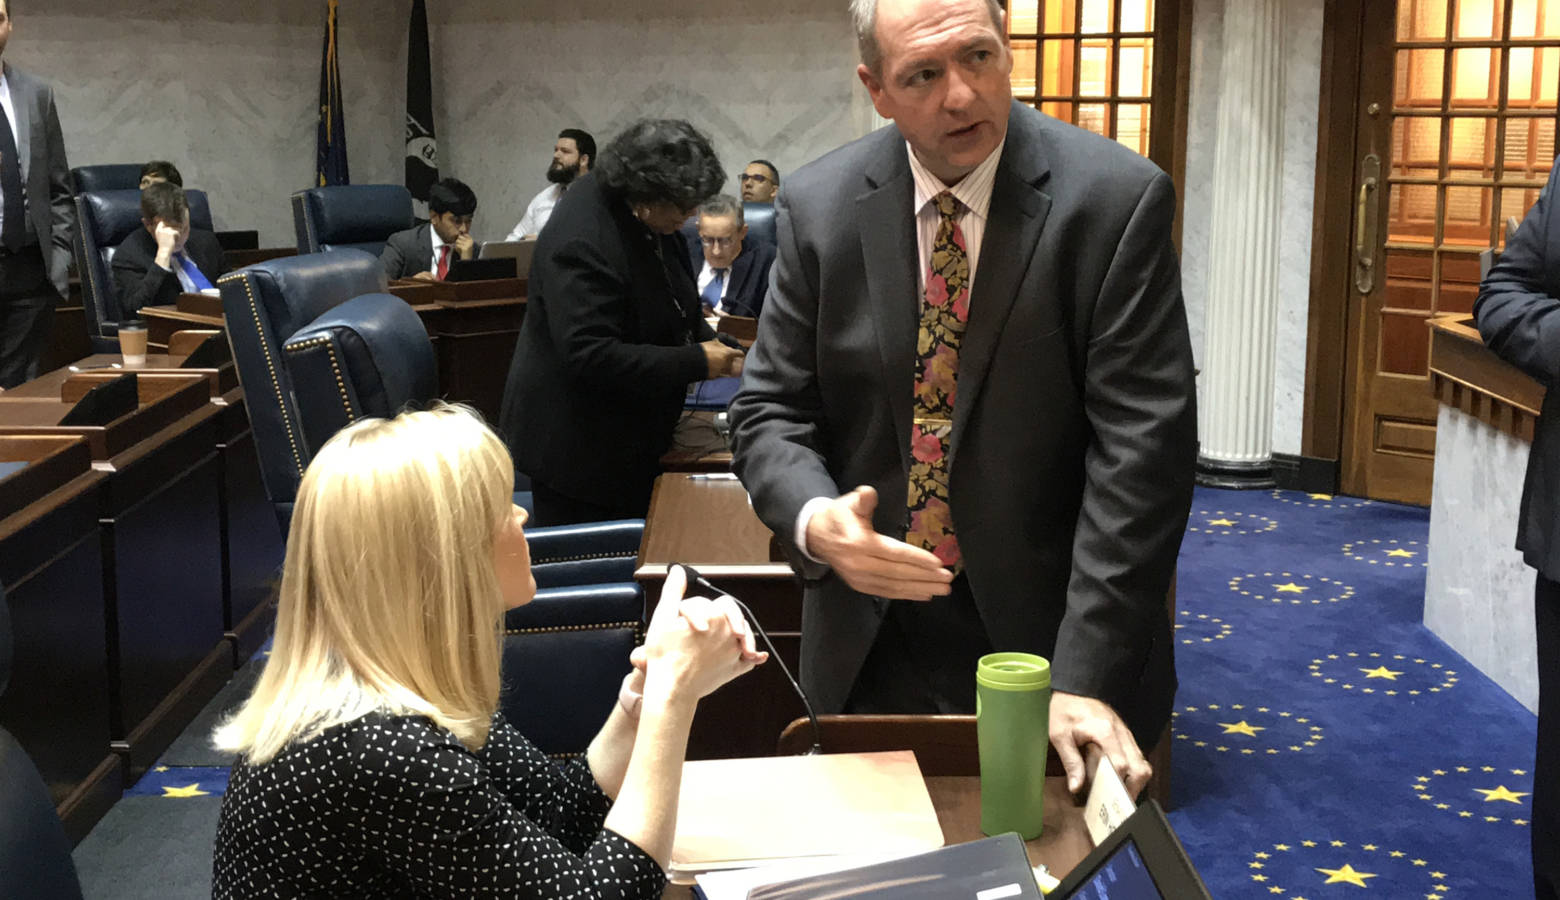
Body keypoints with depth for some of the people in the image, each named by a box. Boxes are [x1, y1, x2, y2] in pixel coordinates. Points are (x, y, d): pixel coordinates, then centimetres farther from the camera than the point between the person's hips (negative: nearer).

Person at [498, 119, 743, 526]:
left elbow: (674, 306, 18)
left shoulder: (650, 217, 2)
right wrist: (696, 362, -26)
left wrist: (708, 341, -2)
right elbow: (590, 356, -31)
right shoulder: (581, 240, -27)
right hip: (578, 450, -9)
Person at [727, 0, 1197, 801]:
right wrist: (815, 520, -21)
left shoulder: (1116, 200, -13)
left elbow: (1141, 442, -16)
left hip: (1048, 640, -2)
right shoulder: (819, 208, -3)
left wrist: (1085, 674, -22)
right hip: (870, 650, 3)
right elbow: (770, 411, 2)